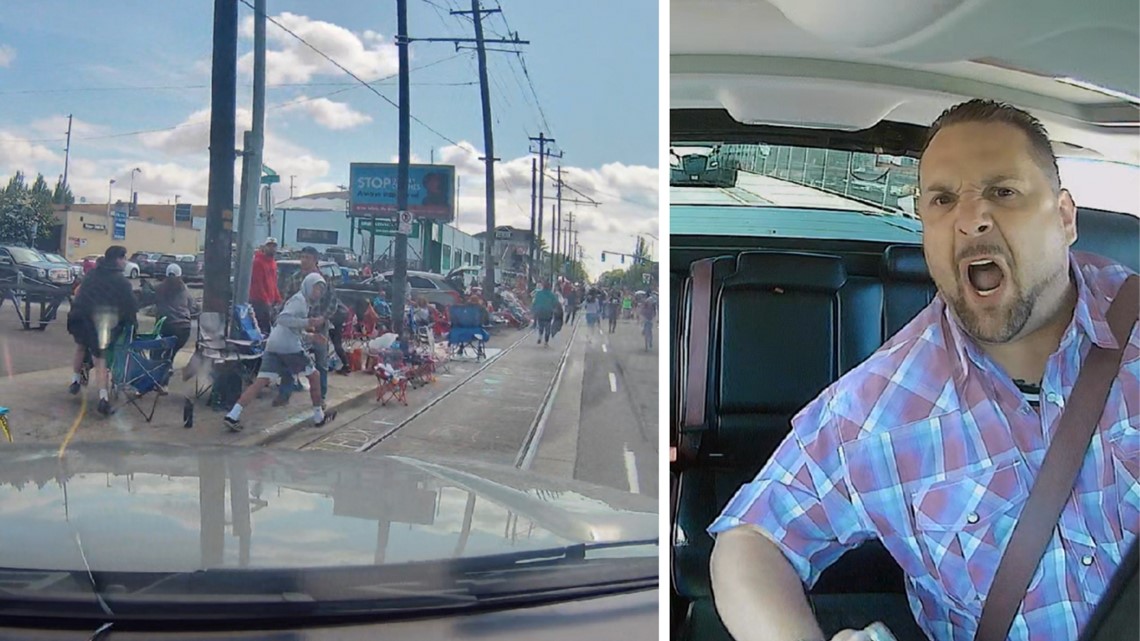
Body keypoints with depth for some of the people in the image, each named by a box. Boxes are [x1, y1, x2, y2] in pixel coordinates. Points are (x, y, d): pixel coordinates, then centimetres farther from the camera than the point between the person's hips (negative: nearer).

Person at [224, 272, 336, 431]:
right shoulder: (300, 299, -3)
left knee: (261, 382, -2)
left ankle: (233, 416, -14)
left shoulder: (301, 301, 27)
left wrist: (310, 335, 23)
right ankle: (319, 417, 17)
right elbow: (283, 318, -18)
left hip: (273, 345, 8)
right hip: (289, 346, -8)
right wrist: (307, 322, -19)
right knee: (314, 376, 9)